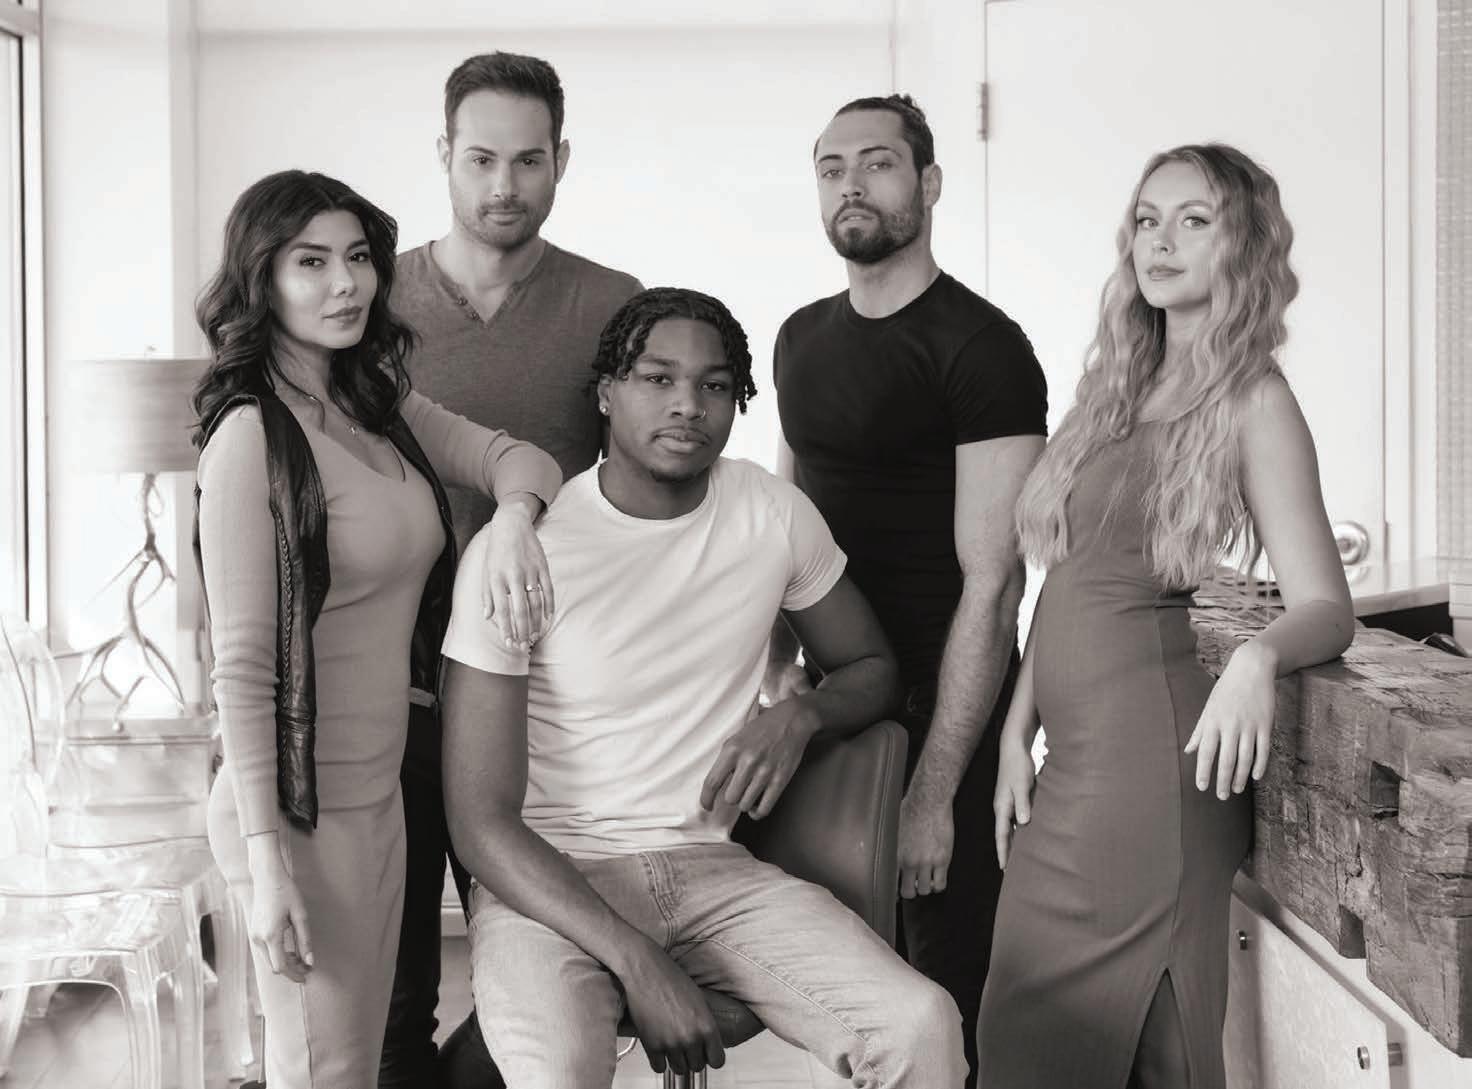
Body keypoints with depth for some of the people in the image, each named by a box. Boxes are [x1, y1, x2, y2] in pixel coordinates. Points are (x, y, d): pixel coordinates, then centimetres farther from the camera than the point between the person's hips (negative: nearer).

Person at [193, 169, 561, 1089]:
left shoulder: (382, 409, 9)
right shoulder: (252, 436, -15)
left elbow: (517, 455, 3)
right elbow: (242, 665, -18)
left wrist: (515, 516, -21)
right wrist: (265, 859, -20)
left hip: (378, 794, 8)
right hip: (301, 806, -8)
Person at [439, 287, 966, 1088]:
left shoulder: (772, 513, 2)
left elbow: (871, 667, 19)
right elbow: (480, 820, -13)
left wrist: (798, 716, -6)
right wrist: (637, 962, -23)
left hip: (710, 868, 4)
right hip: (552, 879, -3)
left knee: (922, 1025, -21)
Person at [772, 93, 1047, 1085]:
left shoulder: (981, 349, -13)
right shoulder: (803, 338, 10)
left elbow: (993, 584, -18)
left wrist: (934, 791, -21)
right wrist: (778, 667, 8)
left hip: (945, 709, -6)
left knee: (946, 993, 1)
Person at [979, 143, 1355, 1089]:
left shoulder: (1252, 401, -5)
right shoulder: (1118, 387, 15)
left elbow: (1327, 607, -11)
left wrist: (1257, 656, -32)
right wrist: (1018, 732, 9)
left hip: (1154, 755, -6)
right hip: (1077, 754, 6)